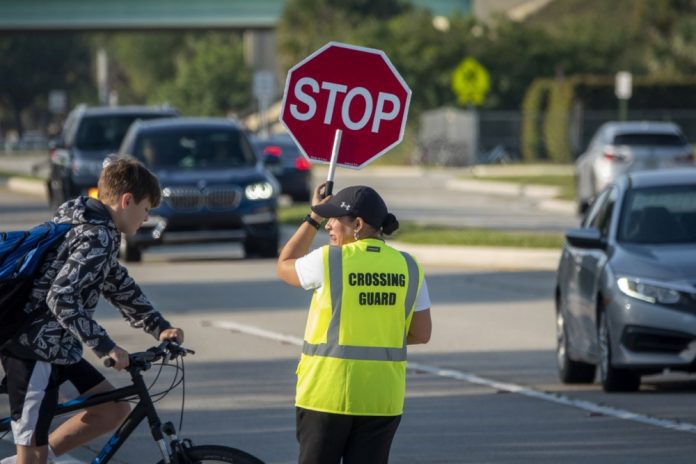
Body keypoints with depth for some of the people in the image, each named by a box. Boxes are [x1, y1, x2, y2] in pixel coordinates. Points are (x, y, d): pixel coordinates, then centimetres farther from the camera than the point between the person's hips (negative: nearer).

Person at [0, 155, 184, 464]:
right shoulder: (98, 238, -18)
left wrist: (159, 327, 14)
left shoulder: (88, 225, 15)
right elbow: (61, 297, -29)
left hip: (55, 347, 10)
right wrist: (104, 346, -28)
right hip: (35, 349, -10)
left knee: (114, 410, 13)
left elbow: (119, 286, 23)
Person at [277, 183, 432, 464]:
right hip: (382, 397, 4)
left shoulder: (328, 261, -9)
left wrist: (313, 219, 16)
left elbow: (284, 266, 11)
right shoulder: (408, 267, 2)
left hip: (328, 391, -4)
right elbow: (421, 333, 5)